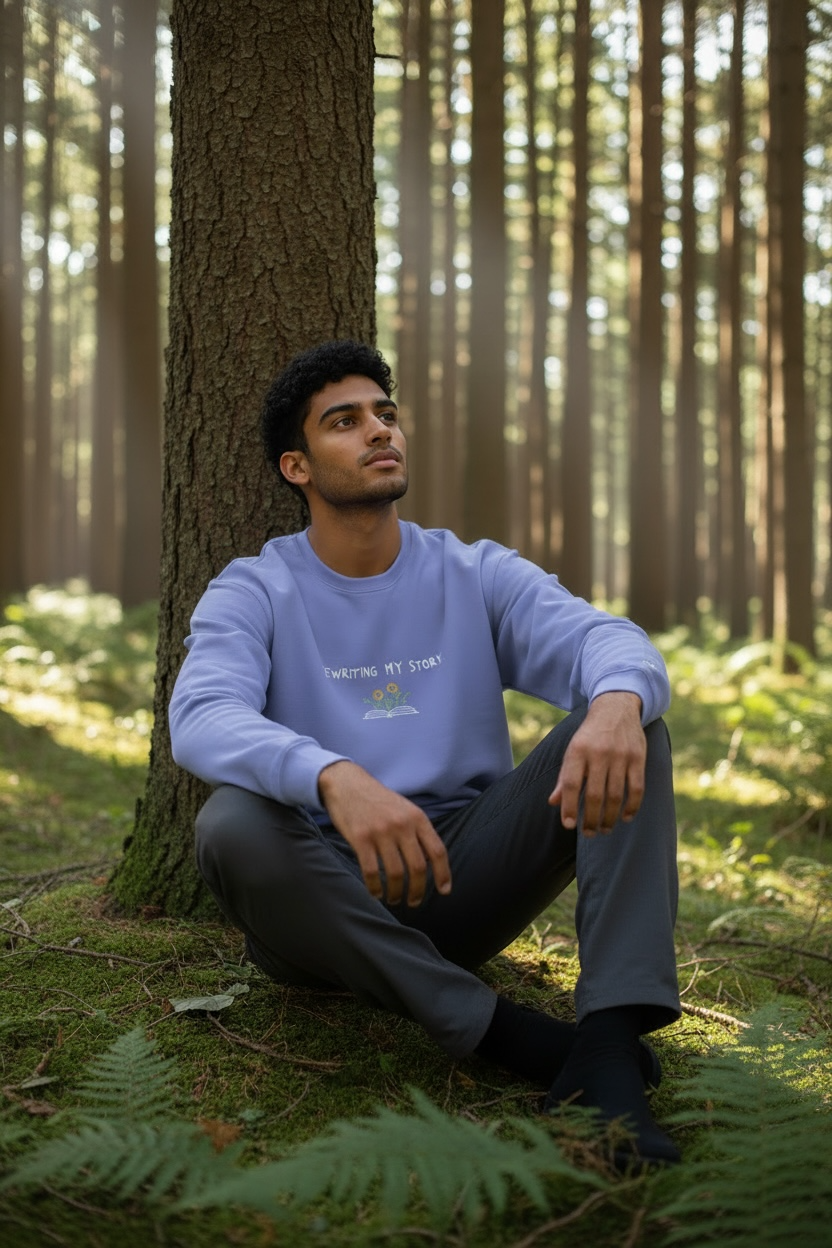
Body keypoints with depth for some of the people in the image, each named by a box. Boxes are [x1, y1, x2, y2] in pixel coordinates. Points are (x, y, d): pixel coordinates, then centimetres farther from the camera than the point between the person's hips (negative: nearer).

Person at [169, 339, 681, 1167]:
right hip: (330, 895, -2)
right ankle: (507, 1035, -30)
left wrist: (618, 698, -38)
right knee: (232, 827, -35)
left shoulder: (476, 576, 8)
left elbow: (605, 639, -10)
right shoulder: (252, 595, -1)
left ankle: (610, 1040, -35)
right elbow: (201, 718, -22)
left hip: (466, 876, 2)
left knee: (626, 721, -17)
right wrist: (335, 779, -44)